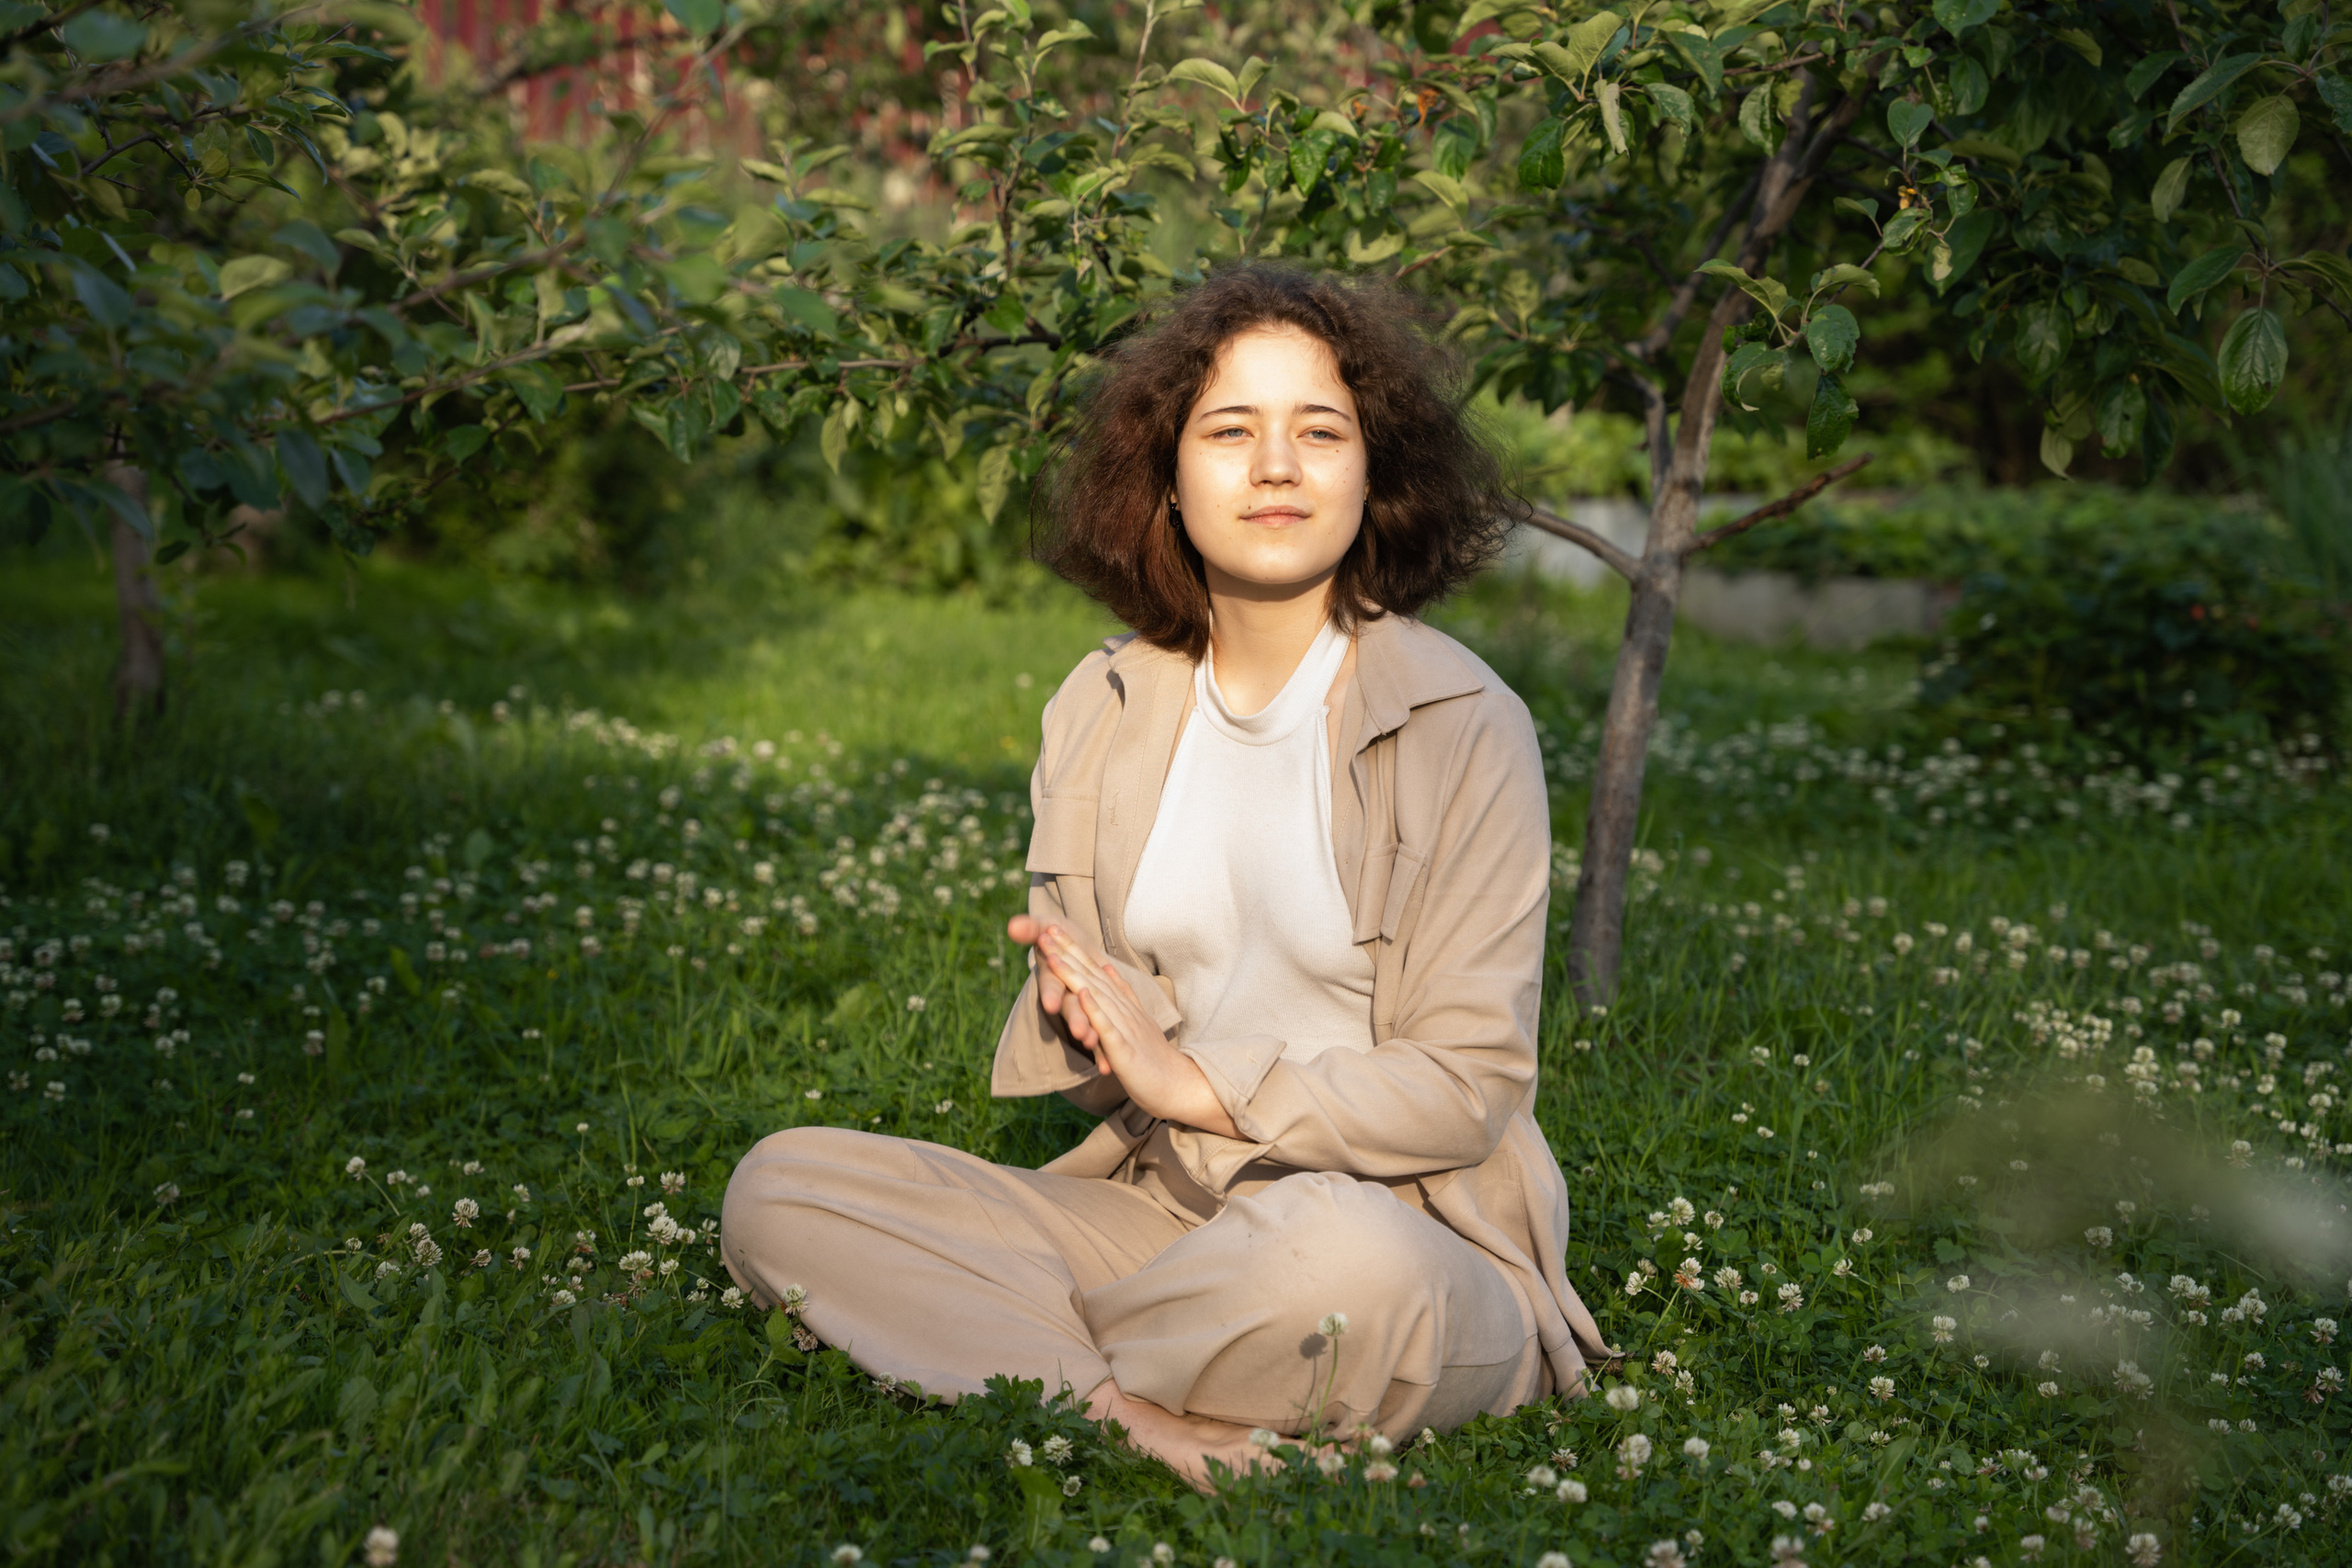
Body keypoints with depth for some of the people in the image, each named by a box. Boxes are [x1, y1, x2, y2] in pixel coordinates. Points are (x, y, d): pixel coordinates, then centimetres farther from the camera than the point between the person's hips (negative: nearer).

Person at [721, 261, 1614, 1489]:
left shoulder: (1462, 724, -7)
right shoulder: (1102, 708, 7)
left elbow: (1471, 1081, -10)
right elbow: (1076, 1008, 11)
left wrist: (1196, 1081, -16)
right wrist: (1078, 1006, -14)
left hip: (1418, 1238, -4)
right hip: (1156, 1204, 5)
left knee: (1342, 1252, -42)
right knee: (780, 1185, -12)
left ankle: (1018, 1359, -11)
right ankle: (1175, 1438, -26)